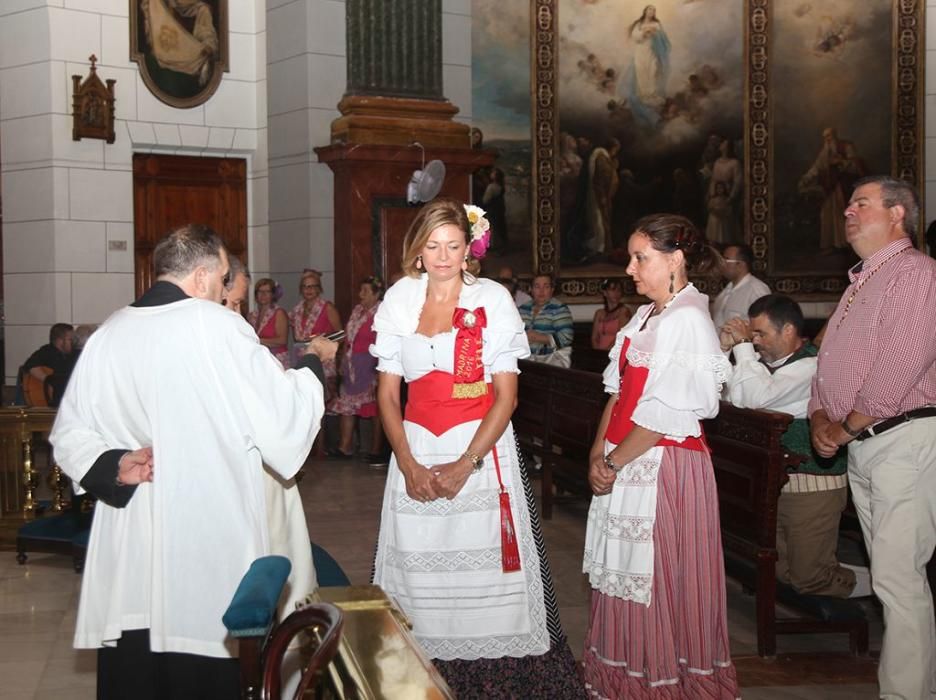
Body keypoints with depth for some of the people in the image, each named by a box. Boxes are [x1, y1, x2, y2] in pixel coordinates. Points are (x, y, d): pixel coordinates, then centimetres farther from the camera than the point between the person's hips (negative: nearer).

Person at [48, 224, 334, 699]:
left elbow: (69, 436, 8)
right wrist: (309, 371, 9)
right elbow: (282, 412, -8)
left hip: (126, 554, 5)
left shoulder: (107, 335, 5)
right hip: (208, 549, -5)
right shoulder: (217, 327, -12)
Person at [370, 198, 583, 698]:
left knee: (485, 572, -3)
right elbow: (387, 394, 7)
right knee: (422, 575, 4)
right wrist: (408, 464, -6)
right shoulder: (399, 300, 6)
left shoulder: (493, 299, -1)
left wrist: (464, 465, -13)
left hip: (483, 448, -2)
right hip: (416, 451, 3)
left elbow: (506, 396, -5)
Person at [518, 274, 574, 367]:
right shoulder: (523, 308, 14)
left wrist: (538, 337, -21)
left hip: (554, 359, -5)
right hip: (527, 358, 5)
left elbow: (565, 339, -13)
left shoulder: (559, 309, -3)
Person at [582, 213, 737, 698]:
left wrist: (612, 462, -13)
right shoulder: (645, 317, 13)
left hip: (664, 467, -9)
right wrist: (599, 453, 1)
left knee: (658, 581, 1)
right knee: (626, 578, 15)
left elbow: (665, 413, -19)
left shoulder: (687, 320, -14)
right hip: (626, 466, 9)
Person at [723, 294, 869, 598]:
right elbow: (732, 395, 5)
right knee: (782, 572, 14)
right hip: (776, 481, 8)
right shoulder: (767, 361, 6)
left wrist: (743, 345, -21)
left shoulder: (811, 365, -21)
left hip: (810, 487, -8)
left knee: (809, 578, 1)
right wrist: (726, 348, -6)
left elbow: (755, 397, -32)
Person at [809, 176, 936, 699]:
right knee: (890, 573, 13)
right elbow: (830, 360, 21)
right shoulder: (861, 283, 21)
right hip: (861, 447, 10)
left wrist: (845, 428, -13)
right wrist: (820, 419, 3)